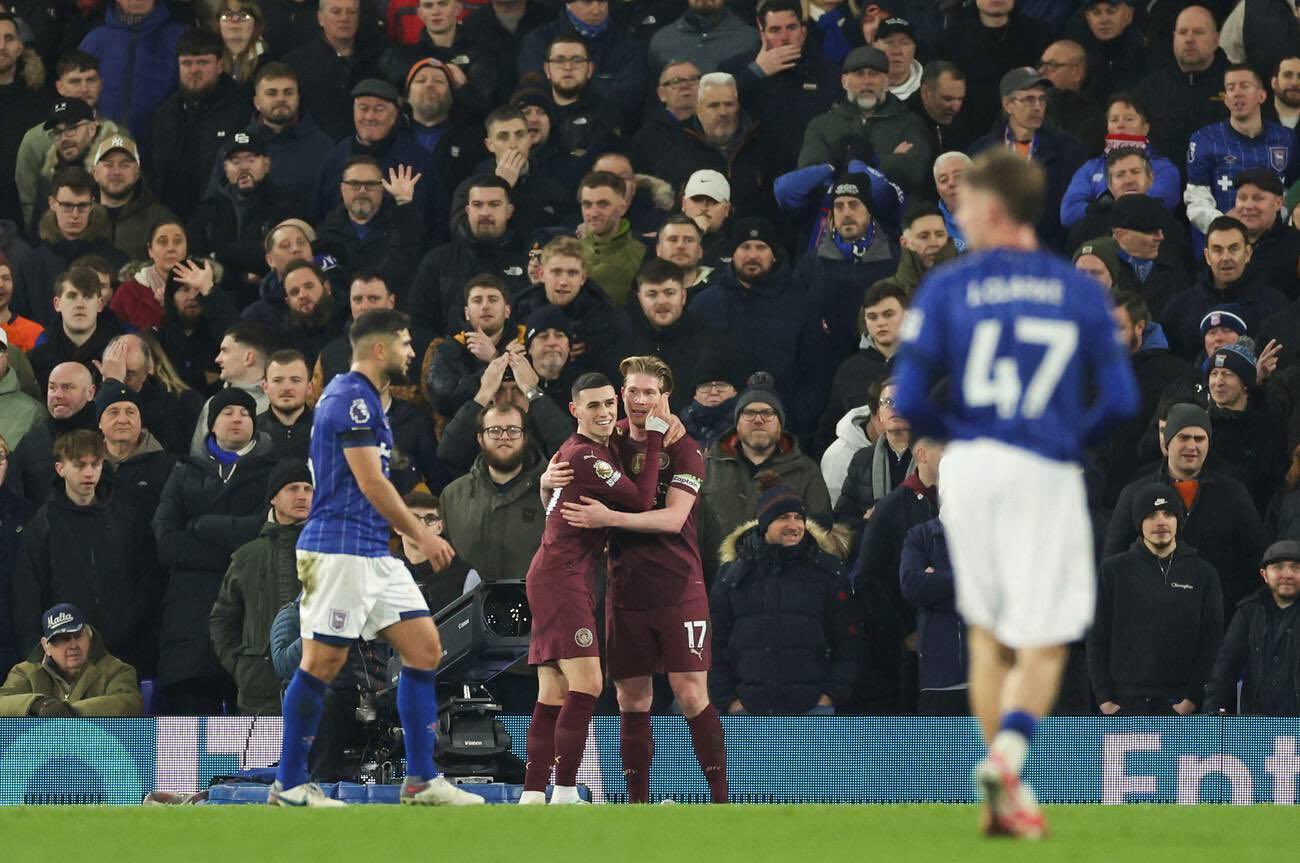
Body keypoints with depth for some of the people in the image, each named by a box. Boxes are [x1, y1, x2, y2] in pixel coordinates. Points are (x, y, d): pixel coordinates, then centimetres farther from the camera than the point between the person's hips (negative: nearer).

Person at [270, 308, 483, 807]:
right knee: (323, 662, -6)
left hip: (373, 553, 10)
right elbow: (370, 482, -16)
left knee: (424, 648, 6)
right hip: (340, 550, -10)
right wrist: (421, 535, -9)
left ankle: (421, 780, 7)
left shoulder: (362, 398, 19)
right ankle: (288, 785, 0)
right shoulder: (351, 398, -13)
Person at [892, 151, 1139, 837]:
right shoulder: (1080, 291, 5)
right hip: (1048, 474, -1)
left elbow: (909, 397, -4)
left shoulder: (948, 287, 1)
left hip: (970, 468, 1)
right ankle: (1007, 754, -24)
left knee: (987, 632, 15)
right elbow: (1120, 399, 1)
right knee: (1042, 644, 3)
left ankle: (1006, 795, 12)